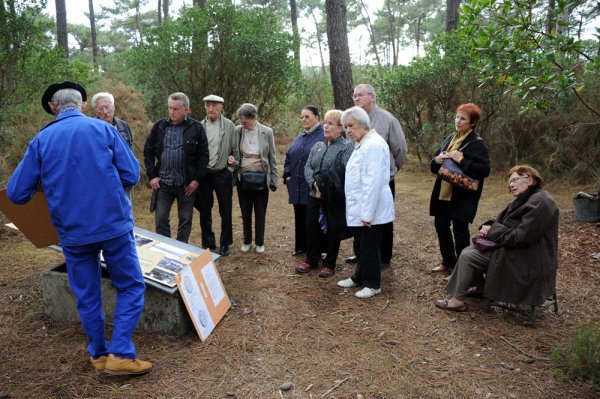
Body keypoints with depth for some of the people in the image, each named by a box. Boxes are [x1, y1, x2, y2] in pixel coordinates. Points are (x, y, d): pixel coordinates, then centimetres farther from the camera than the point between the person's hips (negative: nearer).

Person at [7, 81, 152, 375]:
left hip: (72, 233, 3)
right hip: (114, 225, -2)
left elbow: (16, 193, 2)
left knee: (87, 296, 17)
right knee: (130, 287, 10)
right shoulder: (103, 129, -2)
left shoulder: (41, 140, 3)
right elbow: (131, 176, -4)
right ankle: (121, 354, 4)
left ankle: (99, 354, 30)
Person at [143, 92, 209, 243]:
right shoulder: (159, 126, 2)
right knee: (160, 219, 4)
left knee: (185, 219, 9)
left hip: (187, 184, -2)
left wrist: (197, 179, -8)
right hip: (163, 182, 2)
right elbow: (148, 151, 8)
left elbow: (203, 155, -3)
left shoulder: (196, 128, -4)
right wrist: (152, 176, 0)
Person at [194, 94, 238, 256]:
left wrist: (232, 158, -12)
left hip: (222, 174, -1)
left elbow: (235, 149, 4)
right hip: (203, 174, 2)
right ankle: (208, 243, 27)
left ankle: (224, 244, 24)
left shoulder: (229, 125, -4)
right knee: (204, 212, 11)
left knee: (225, 211, 7)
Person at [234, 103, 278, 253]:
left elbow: (272, 157, -1)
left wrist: (274, 179, -2)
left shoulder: (267, 132, -6)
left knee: (260, 212, 9)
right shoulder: (237, 130, -3)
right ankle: (247, 241, 29)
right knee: (245, 212, 13)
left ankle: (259, 242, 24)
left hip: (261, 178, -1)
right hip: (242, 177, 2)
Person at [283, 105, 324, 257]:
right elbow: (289, 156, 20)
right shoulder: (299, 137, 16)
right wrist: (287, 175, 7)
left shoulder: (323, 136, -9)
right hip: (297, 186, 7)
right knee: (299, 217, 14)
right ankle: (301, 246, 27)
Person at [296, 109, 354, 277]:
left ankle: (329, 264, 20)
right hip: (315, 196, 6)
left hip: (334, 199, -6)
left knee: (332, 231, 4)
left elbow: (346, 172, -18)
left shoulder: (347, 146, -7)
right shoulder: (318, 146, 14)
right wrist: (314, 184, -12)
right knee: (312, 228, 11)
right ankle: (311, 260, 27)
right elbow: (308, 167, 6)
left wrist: (326, 188, -21)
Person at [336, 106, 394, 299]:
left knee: (369, 248, 3)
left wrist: (367, 214, -23)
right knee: (360, 246, 20)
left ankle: (372, 284, 18)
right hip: (359, 208, 9)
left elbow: (373, 183, -24)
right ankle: (360, 277, 35)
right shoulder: (361, 144, 13)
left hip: (371, 210, -9)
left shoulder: (374, 145, -19)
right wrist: (360, 211, 16)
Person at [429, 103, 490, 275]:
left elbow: (485, 170, -18)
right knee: (441, 226, 14)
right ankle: (448, 262, 32)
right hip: (443, 192, 7)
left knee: (459, 230, 2)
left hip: (462, 195, -7)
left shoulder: (477, 143, -10)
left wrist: (462, 161, -24)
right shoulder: (450, 138, 11)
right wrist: (437, 160, -8)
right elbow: (433, 165, 15)